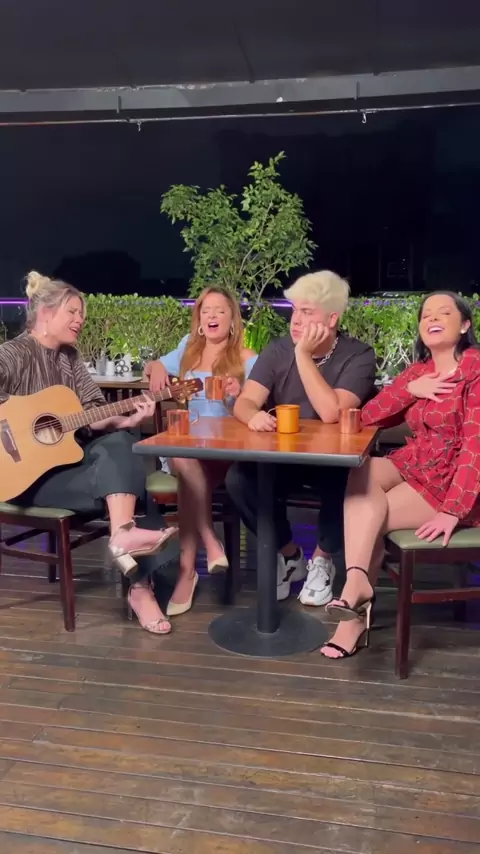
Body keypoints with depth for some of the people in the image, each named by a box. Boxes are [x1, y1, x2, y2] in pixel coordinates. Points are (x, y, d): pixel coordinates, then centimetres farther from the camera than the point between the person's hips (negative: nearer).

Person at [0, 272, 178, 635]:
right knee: (123, 476, -23)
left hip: (67, 456, 6)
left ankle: (123, 537, -37)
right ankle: (138, 583, -24)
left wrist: (127, 420, -13)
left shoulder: (70, 357, 12)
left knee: (120, 443, -24)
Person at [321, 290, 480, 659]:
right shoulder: (417, 371, 9)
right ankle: (357, 583, -30)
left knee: (368, 514, -19)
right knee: (361, 473, -22)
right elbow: (367, 417, 4)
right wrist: (408, 390, -12)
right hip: (416, 467, 6)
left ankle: (357, 611, -3)